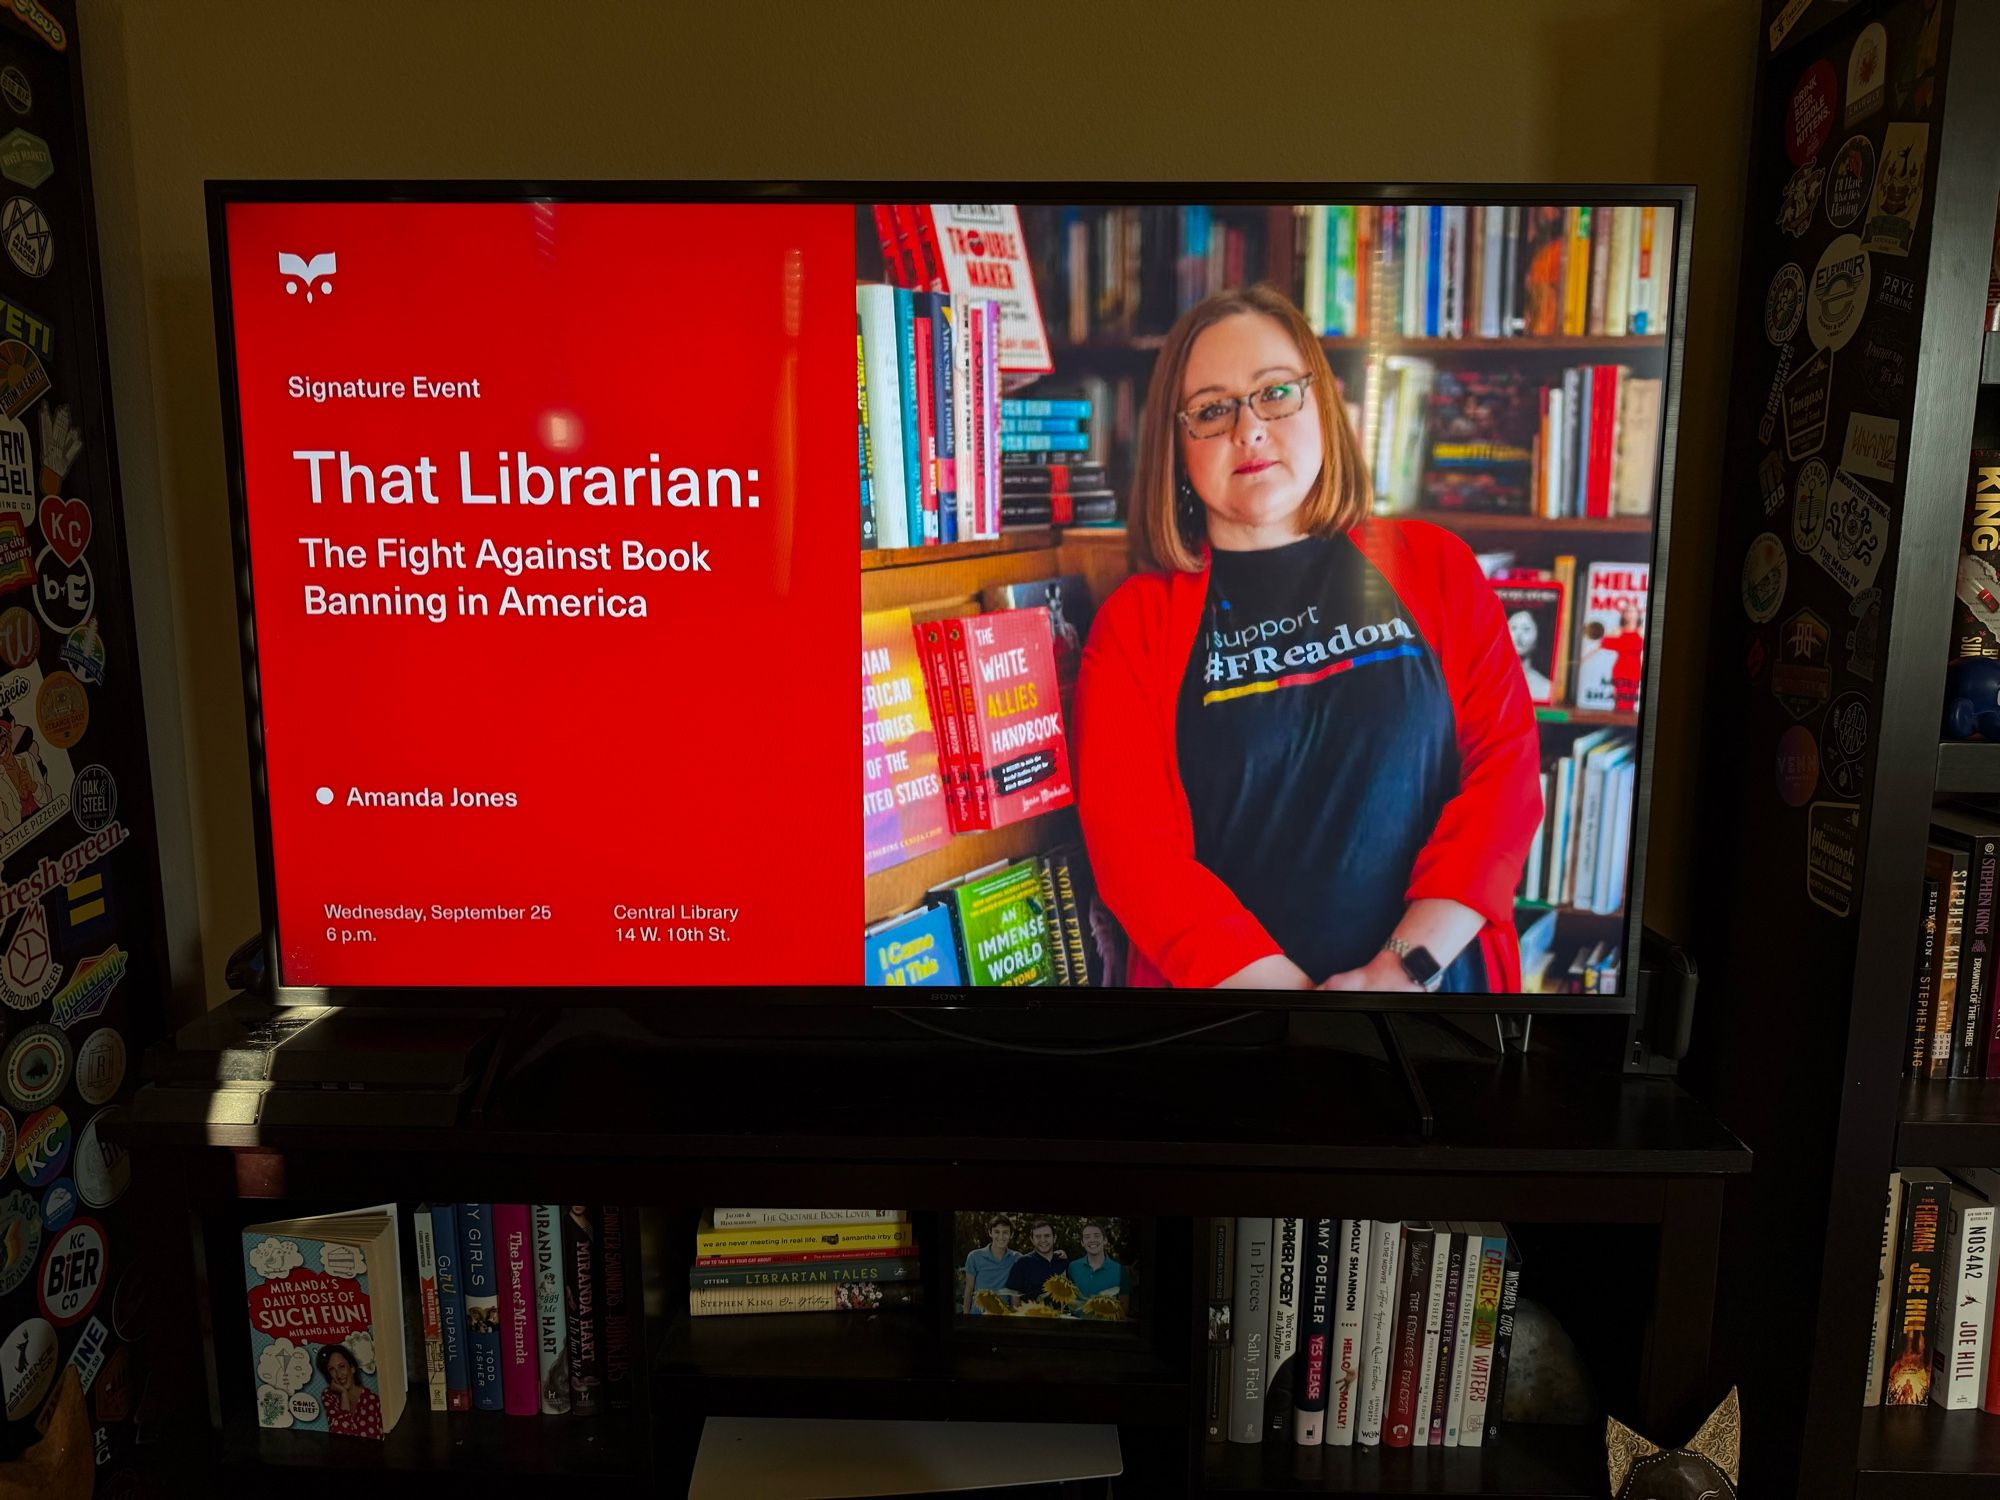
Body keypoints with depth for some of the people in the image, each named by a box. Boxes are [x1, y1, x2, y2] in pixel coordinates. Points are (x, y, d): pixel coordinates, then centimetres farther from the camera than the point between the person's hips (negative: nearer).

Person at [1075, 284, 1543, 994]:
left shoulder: (1432, 565, 1)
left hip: (1437, 970, 2)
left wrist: (1403, 969, -16)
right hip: (1229, 979, -1)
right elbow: (1133, 843, -12)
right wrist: (1286, 985, -21)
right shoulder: (1134, 622, -4)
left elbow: (1505, 762, -6)